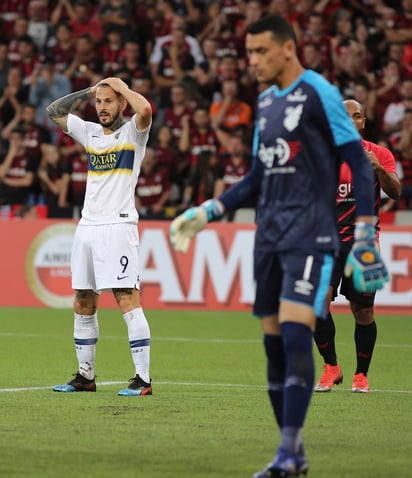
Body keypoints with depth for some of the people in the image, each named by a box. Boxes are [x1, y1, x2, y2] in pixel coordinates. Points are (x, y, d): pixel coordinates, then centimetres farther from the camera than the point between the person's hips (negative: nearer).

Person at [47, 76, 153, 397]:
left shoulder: (132, 132, -2)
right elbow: (54, 112, 24)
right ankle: (85, 376, 18)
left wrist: (121, 87, -7)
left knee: (127, 299, -12)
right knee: (83, 304, 9)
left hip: (117, 226, -7)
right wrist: (88, 91, 15)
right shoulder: (90, 132, 16)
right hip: (87, 226, 7)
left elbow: (145, 110, -23)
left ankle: (143, 379, -13)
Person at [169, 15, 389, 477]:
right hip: (269, 235, 7)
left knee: (295, 334, -17)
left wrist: (364, 237, -12)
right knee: (274, 343, 5)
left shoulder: (319, 93, -6)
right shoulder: (265, 101, 16)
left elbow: (358, 162, -7)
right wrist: (204, 214, 17)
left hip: (310, 233, -7)